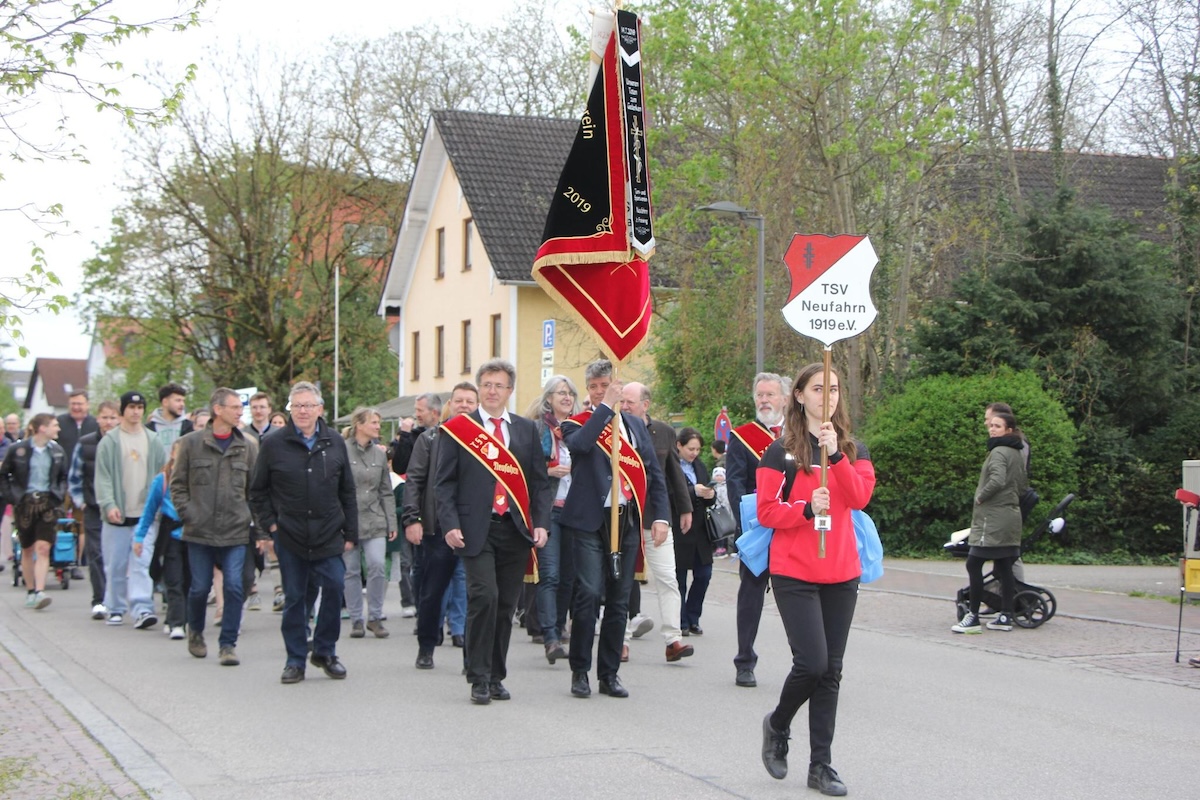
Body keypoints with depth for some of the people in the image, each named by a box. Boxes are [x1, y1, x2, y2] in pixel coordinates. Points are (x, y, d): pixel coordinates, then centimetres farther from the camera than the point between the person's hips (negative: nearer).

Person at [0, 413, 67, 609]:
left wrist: (60, 496, 5)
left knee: (43, 548, -11)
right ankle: (30, 591, 21)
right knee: (27, 550, 9)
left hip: (48, 503, 1)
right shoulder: (18, 450, -3)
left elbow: (63, 477, 18)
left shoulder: (57, 451, 6)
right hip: (25, 502, -1)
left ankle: (40, 592, -16)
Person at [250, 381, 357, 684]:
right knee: (294, 597, 4)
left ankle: (325, 651, 12)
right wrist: (269, 523, -2)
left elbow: (347, 492, 10)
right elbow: (258, 491, 7)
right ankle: (295, 659, 14)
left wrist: (350, 533, 6)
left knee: (335, 587, -7)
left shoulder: (335, 444, 6)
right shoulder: (274, 444, 0)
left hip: (329, 535, 1)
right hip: (289, 536, -1)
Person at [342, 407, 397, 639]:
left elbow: (386, 491, 13)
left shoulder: (379, 454, 10)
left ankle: (374, 617, 5)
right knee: (351, 571, 4)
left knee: (378, 565, -9)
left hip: (374, 520, 3)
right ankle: (356, 620, 15)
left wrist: (391, 522, 8)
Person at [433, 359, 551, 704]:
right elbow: (444, 482, 2)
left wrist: (541, 523, -1)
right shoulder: (456, 429, 4)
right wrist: (450, 524, -10)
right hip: (476, 530, -3)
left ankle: (496, 676, 18)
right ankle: (479, 678, -5)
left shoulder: (527, 430, 12)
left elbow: (540, 481, 12)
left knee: (506, 605, 6)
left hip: (516, 530, 3)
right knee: (484, 597, -15)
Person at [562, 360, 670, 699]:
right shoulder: (577, 424, 3)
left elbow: (654, 472, 14)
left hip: (627, 521, 4)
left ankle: (609, 674, 15)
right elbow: (579, 444, -22)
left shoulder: (635, 424, 15)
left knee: (619, 600, 7)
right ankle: (579, 671, 1)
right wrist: (606, 406, -17)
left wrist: (661, 516, 3)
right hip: (590, 521, -4)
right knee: (588, 593, -12)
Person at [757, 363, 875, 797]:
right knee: (812, 662, -12)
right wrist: (806, 509, -22)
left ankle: (821, 764, 12)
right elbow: (766, 511, -6)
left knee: (831, 671, 5)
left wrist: (835, 455, -19)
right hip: (794, 572, -4)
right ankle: (777, 724, 17)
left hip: (841, 573, 4)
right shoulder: (780, 451, -1)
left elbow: (860, 496, -8)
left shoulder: (854, 449, 10)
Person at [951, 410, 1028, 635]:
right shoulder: (1017, 454, 15)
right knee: (1003, 567, 10)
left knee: (973, 565, -7)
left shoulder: (998, 452, -13)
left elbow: (998, 480, -28)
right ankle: (1005, 616, 12)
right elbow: (1023, 484, 23)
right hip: (1011, 515, 10)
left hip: (993, 517, -10)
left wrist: (980, 497, -14)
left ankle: (972, 617, -7)